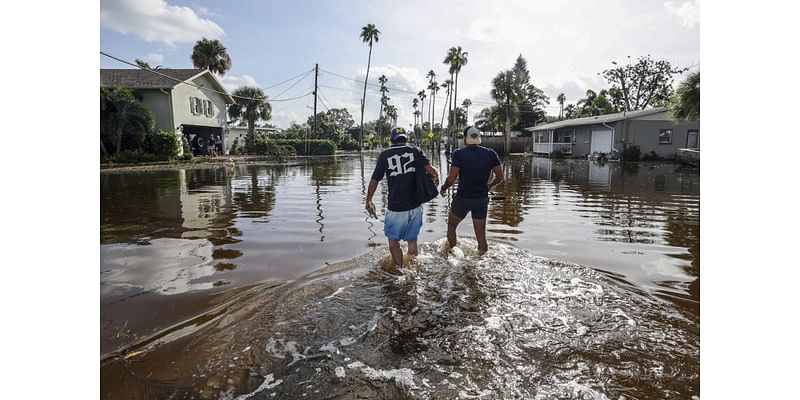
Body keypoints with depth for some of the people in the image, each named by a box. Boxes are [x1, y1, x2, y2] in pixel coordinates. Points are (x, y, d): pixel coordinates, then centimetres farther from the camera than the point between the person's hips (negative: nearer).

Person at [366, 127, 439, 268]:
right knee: (412, 239, 17)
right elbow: (431, 170, -13)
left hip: (396, 208, -2)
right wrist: (436, 178, 8)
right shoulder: (415, 151, 1)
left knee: (393, 240, 14)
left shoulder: (385, 155, -1)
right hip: (415, 206, 3)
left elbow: (374, 180, 1)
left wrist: (368, 201, 12)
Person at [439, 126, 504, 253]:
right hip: (482, 199, 3)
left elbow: (452, 178, -17)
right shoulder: (490, 153, -1)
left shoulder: (459, 153, -12)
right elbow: (500, 177, 0)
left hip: (463, 198, -3)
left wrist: (443, 189, 2)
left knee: (451, 226, 21)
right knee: (481, 236, 12)